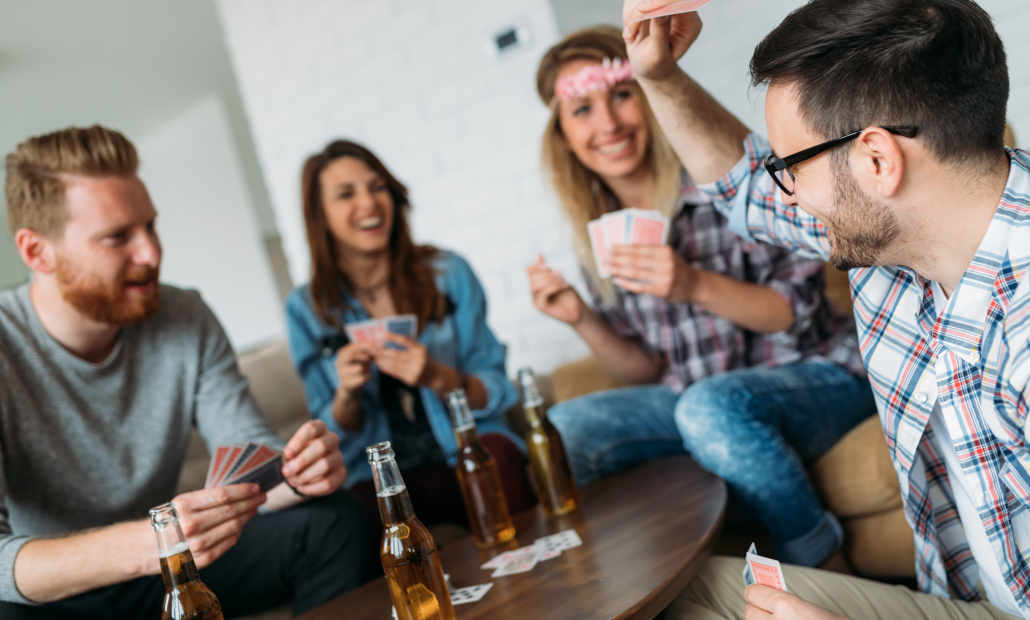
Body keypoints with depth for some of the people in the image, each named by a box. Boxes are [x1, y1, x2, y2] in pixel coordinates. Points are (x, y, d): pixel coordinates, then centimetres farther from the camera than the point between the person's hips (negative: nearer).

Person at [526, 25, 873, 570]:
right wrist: (582, 320, -11)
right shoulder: (599, 233, 3)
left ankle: (831, 578, -14)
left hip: (816, 375, -4)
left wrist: (696, 286, -29)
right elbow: (648, 370, 7)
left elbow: (799, 310, -13)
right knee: (563, 428, -15)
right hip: (695, 397, 5)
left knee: (711, 407, -36)